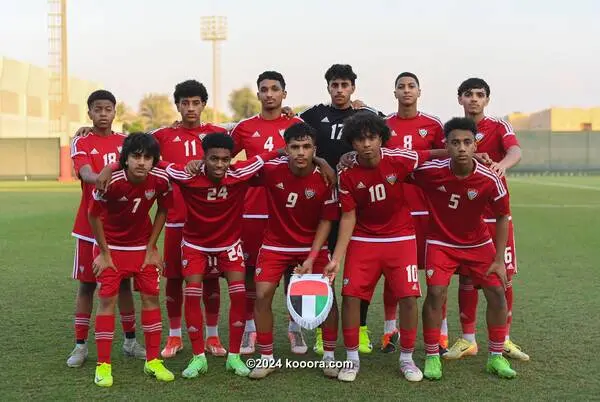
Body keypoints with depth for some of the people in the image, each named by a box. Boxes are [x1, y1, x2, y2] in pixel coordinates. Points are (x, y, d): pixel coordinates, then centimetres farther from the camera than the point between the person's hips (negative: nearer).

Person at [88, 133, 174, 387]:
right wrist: (104, 253, -9)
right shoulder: (111, 182, -28)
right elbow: (94, 216, -14)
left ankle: (152, 361, 14)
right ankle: (103, 365, 3)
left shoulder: (161, 179, -20)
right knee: (108, 299, -6)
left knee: (151, 296, 2)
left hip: (142, 245, 3)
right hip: (111, 245, -3)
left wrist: (151, 248, -2)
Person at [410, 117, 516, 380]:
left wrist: (499, 260, -6)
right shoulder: (430, 171, -24)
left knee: (497, 292, -3)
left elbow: (502, 217, -6)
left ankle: (496, 357, 14)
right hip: (440, 242, -2)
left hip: (478, 243, 2)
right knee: (436, 292, -16)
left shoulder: (489, 180, -21)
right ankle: (432, 357, 0)